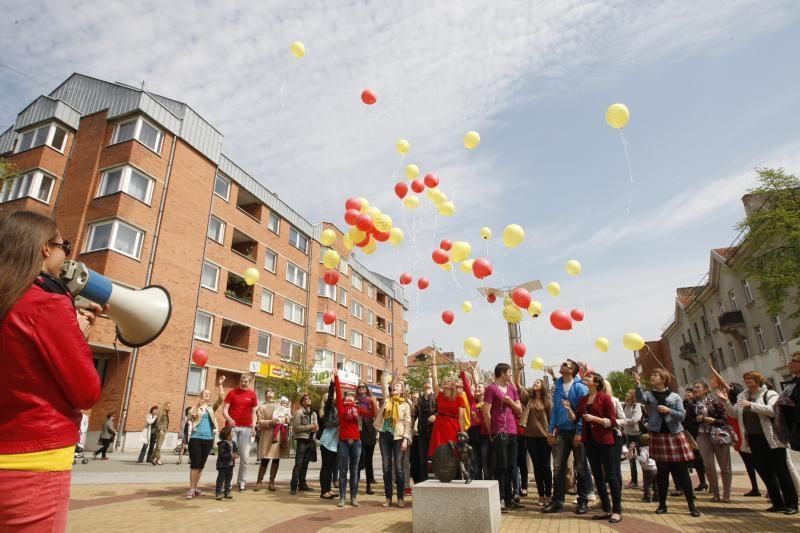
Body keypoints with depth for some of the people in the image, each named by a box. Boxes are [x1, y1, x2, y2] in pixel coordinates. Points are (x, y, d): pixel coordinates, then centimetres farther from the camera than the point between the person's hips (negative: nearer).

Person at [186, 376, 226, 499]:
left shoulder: (212, 407, 11)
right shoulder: (196, 407, 6)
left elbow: (221, 398, -1)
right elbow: (189, 419, -4)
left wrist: (220, 385, -7)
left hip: (208, 439, 3)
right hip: (196, 438, -3)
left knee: (201, 465, 8)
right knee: (195, 464, -4)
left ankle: (195, 488, 17)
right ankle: (191, 489, 2)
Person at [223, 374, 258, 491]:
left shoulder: (252, 395, 6)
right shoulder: (232, 392, 2)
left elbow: (253, 413, 10)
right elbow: (224, 409, -1)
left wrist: (253, 426, -3)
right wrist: (229, 419, -21)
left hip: (246, 428, 1)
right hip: (232, 427, -1)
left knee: (245, 457, 2)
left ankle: (241, 481, 13)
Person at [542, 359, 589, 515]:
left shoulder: (580, 387, -8)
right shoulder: (557, 387, 8)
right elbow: (555, 409, 10)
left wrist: (579, 432, -17)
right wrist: (550, 430, 5)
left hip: (577, 431, -5)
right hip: (561, 431, 5)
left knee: (580, 467, 7)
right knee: (558, 467, 5)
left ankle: (583, 501, 18)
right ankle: (557, 501, 12)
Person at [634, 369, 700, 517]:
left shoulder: (675, 397, 3)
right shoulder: (649, 395, 3)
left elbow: (682, 415, -2)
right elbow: (639, 398, -19)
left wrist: (669, 410, -18)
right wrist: (638, 385, -35)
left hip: (675, 434, 0)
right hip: (658, 435, 1)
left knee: (682, 471, 1)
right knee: (662, 471, 7)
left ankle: (691, 504, 11)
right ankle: (662, 504, 15)